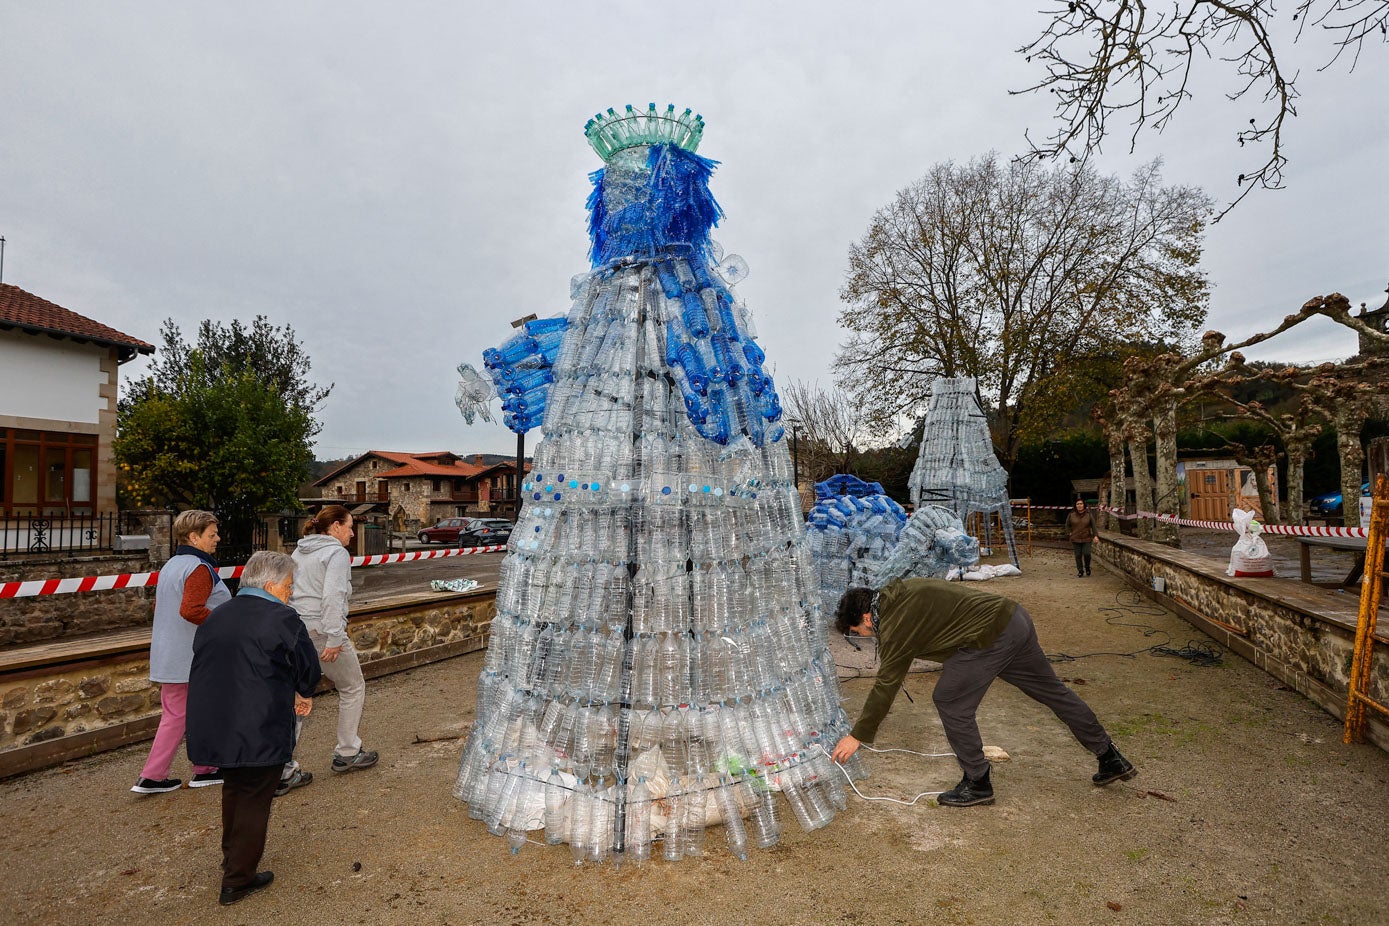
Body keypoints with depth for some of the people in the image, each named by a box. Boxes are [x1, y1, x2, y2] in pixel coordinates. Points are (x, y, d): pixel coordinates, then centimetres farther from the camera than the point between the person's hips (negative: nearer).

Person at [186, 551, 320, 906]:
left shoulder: (214, 618, 8)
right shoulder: (282, 619, -14)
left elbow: (207, 668, 16)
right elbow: (308, 667, -7)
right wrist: (302, 694, 17)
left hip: (212, 726, 7)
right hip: (259, 732, -7)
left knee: (234, 789, 26)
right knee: (254, 800, 9)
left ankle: (232, 859, 42)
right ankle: (238, 880, 19)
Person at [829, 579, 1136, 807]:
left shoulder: (895, 625, -14)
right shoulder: (898, 594, 10)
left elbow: (886, 686, -11)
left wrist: (857, 736, -5)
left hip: (992, 637, -10)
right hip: (1013, 617, 10)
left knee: (950, 702, 0)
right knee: (1052, 690, 22)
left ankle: (977, 784, 14)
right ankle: (1111, 759, 38)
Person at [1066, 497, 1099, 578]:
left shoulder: (1089, 514, -2)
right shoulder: (1071, 514, -2)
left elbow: (1093, 525, -2)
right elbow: (1067, 525, 13)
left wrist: (1095, 535, -13)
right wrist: (1069, 533, 4)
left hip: (1086, 539, -1)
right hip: (1075, 539, 1)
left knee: (1086, 554, -10)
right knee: (1078, 555, 3)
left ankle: (1087, 567, 18)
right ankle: (1080, 571, 15)